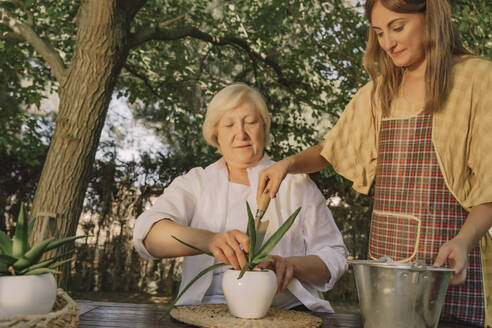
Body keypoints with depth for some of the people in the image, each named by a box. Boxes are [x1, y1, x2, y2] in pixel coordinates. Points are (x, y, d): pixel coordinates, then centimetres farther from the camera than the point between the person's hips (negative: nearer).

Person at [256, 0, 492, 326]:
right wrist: (288, 163, 2)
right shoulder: (378, 93, 15)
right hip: (383, 254, 5)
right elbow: (329, 150, 21)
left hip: (446, 256, -4)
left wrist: (464, 240, -21)